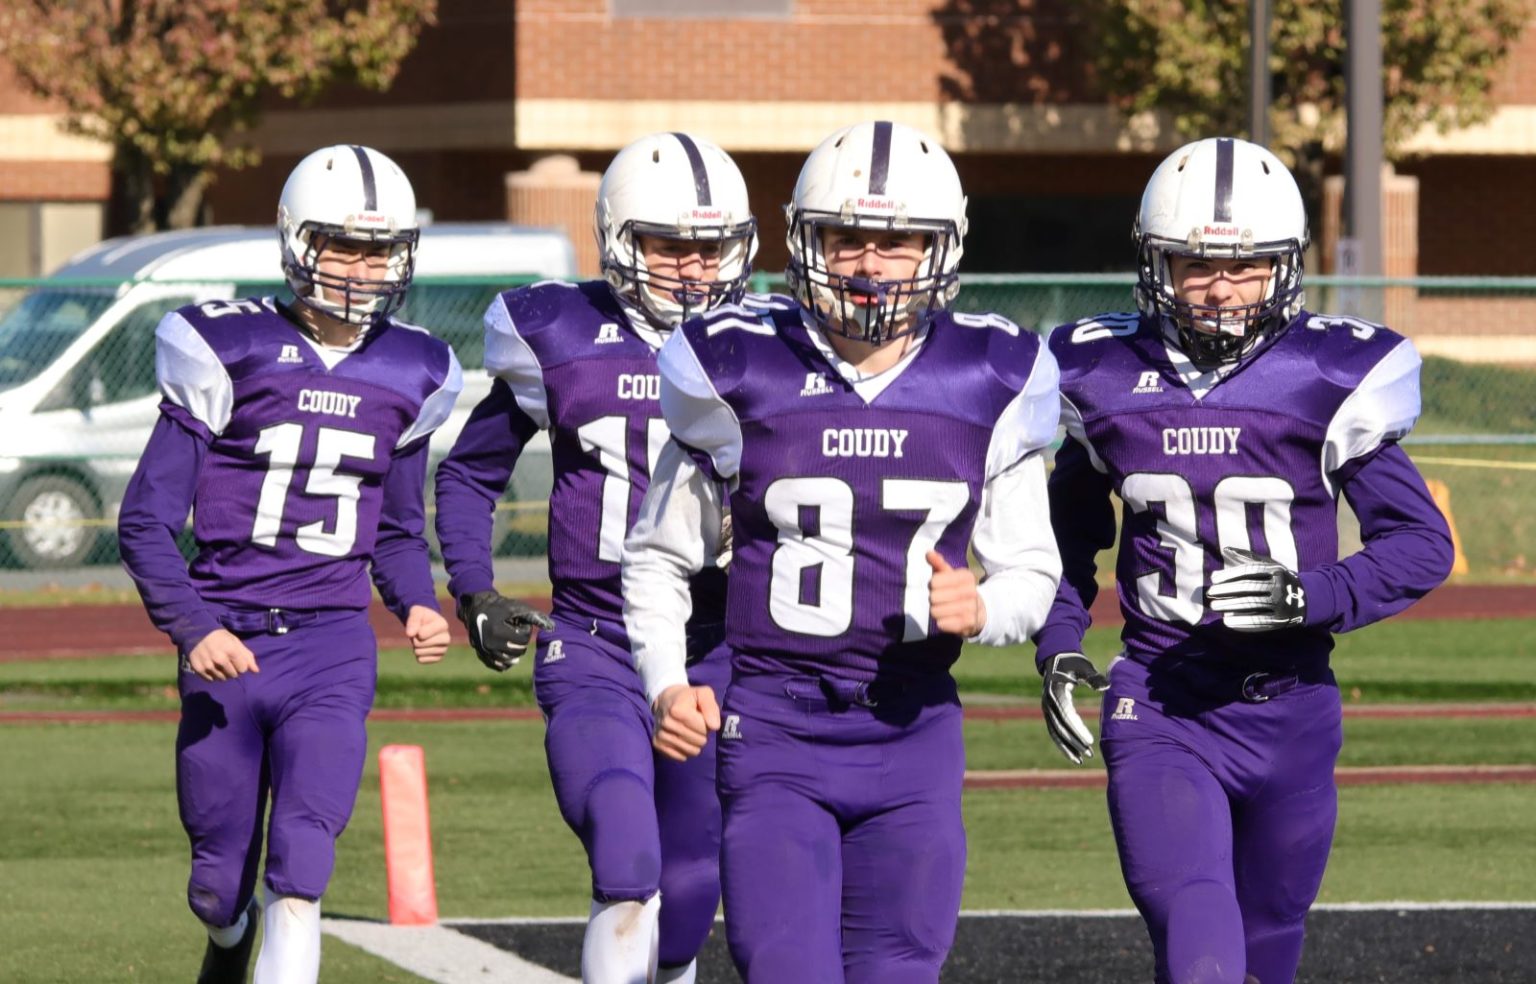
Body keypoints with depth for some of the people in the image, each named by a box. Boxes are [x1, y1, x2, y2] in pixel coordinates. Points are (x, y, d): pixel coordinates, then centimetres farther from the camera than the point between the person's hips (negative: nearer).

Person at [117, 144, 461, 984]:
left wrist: (418, 604, -1)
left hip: (332, 644, 1)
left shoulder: (407, 375, 6)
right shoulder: (229, 353, -6)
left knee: (298, 879, -15)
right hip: (228, 645, -1)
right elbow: (146, 521, -5)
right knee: (220, 883, 11)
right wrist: (192, 629, -18)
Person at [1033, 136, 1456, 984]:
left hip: (1288, 705, 1)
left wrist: (1312, 597, -20)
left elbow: (1422, 545, -3)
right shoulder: (1108, 381, 2)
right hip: (1158, 706, -1)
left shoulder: (1328, 381, -5)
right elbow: (1068, 537, 20)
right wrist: (1058, 649, 4)